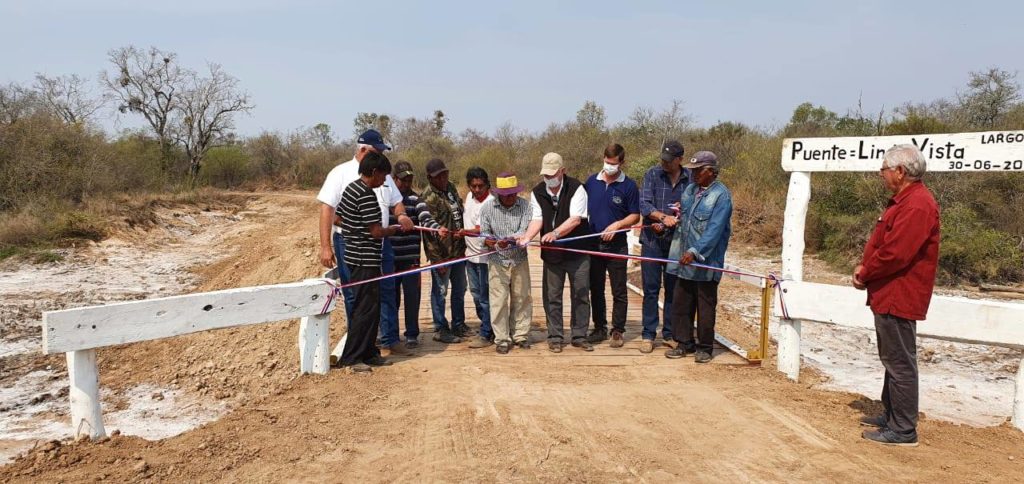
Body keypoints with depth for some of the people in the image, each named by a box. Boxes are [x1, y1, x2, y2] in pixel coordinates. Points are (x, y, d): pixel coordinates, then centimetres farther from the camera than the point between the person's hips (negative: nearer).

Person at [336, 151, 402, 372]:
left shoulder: (350, 188, 12)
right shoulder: (367, 195, -18)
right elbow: (376, 231, -19)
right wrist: (395, 229, -2)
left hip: (355, 257, 10)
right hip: (366, 261, -10)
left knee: (371, 308, 16)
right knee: (366, 310, -3)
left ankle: (369, 353, 22)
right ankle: (351, 357, 3)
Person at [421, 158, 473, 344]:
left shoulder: (451, 188, 7)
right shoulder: (429, 198, -17)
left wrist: (462, 231, 7)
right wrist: (437, 259, -19)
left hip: (458, 250, 8)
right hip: (442, 253, -8)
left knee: (459, 289, 17)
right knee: (440, 291, 4)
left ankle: (458, 325, 32)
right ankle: (441, 329, 16)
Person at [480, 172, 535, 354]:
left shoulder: (524, 206, -5)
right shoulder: (487, 208, -3)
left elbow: (525, 231, -15)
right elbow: (484, 233, -3)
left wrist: (506, 240, -33)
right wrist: (490, 242, -25)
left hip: (520, 260, 1)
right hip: (497, 261, -1)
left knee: (522, 298, 9)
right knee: (499, 301, -1)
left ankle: (520, 335, 23)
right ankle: (502, 339, 10)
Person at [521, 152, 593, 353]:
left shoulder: (576, 189, -10)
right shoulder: (537, 193, 2)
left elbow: (575, 219, -19)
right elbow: (537, 220, -5)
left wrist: (555, 233, -34)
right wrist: (526, 238, -24)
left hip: (578, 251, -2)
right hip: (551, 253, 3)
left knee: (581, 295, 5)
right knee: (552, 297, 7)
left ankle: (579, 336, 18)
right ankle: (555, 337, 18)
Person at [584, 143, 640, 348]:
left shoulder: (629, 186, -3)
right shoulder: (592, 181, 5)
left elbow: (635, 216, 0)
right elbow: (582, 209, 11)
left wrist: (617, 225, -16)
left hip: (617, 244, -3)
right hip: (593, 243, 3)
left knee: (619, 291, 4)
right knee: (596, 289, 11)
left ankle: (618, 331, 14)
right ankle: (599, 328, 23)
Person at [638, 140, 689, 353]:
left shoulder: (689, 179, 2)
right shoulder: (652, 174, -1)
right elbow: (644, 204, -9)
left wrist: (680, 216, -14)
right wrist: (663, 217, -23)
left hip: (677, 241, 1)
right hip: (652, 240, -1)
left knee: (673, 289, 8)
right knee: (651, 288, 2)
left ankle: (670, 333, 19)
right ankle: (648, 335, 9)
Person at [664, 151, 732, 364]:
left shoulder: (721, 195, -12)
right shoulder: (690, 189, 11)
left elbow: (714, 230, -21)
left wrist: (695, 251, -28)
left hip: (706, 262, -7)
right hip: (684, 260, 7)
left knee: (705, 306, 5)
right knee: (680, 302, 11)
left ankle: (705, 347, 18)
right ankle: (685, 343, 24)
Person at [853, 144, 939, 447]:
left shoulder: (917, 206, -20)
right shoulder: (903, 201, 15)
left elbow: (895, 254, -26)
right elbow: (882, 244, 19)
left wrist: (865, 274, -11)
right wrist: (864, 268, 3)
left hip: (898, 297, -11)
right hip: (889, 296, 11)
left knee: (900, 364, -3)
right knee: (893, 361, 19)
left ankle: (903, 430, 6)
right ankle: (891, 415, 32)